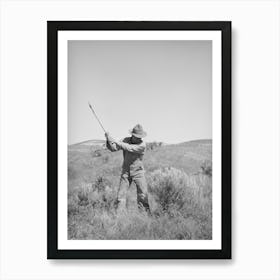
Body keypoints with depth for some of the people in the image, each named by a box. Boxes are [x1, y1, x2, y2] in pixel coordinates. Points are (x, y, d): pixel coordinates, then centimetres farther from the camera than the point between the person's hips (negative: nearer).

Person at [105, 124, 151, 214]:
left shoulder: (142, 145, -15)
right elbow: (113, 148, -3)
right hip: (126, 171, 3)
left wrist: (118, 143, -28)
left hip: (138, 172, -3)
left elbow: (130, 148, -29)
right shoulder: (126, 140, -1)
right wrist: (109, 139, -19)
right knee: (121, 193, 0)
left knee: (143, 194, -4)